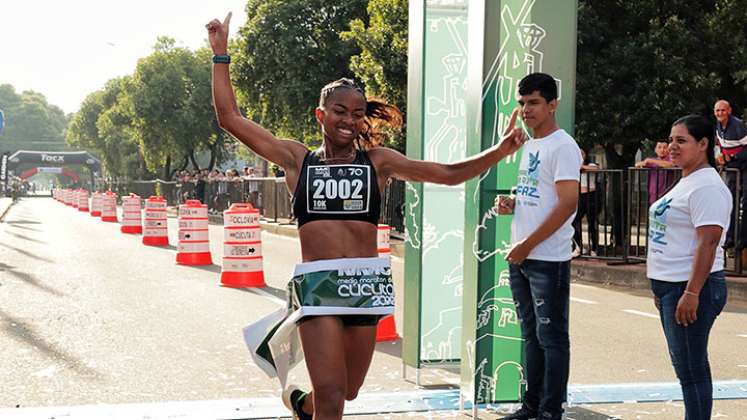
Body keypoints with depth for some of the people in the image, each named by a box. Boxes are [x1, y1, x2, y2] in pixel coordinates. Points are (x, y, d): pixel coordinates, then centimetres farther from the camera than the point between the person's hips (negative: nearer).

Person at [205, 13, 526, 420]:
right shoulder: (297, 159, 8)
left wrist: (499, 152, -6)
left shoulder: (377, 161, 10)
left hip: (367, 283, 3)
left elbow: (449, 173, 6)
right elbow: (230, 117, 5)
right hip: (318, 283, -2)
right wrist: (221, 53, 3)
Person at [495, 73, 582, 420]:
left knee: (551, 337, -1)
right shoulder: (530, 145, 16)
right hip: (520, 258, 9)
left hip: (548, 259, -9)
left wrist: (527, 245, -17)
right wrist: (511, 204, 4)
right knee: (531, 335, 14)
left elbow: (567, 204, -19)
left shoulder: (563, 146, -11)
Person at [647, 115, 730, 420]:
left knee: (691, 369, -6)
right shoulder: (685, 183, 17)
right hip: (670, 285, 10)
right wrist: (661, 288, 22)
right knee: (685, 366, 15)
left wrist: (691, 293, -27)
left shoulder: (706, 186, -15)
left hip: (692, 287, -10)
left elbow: (708, 243, -23)